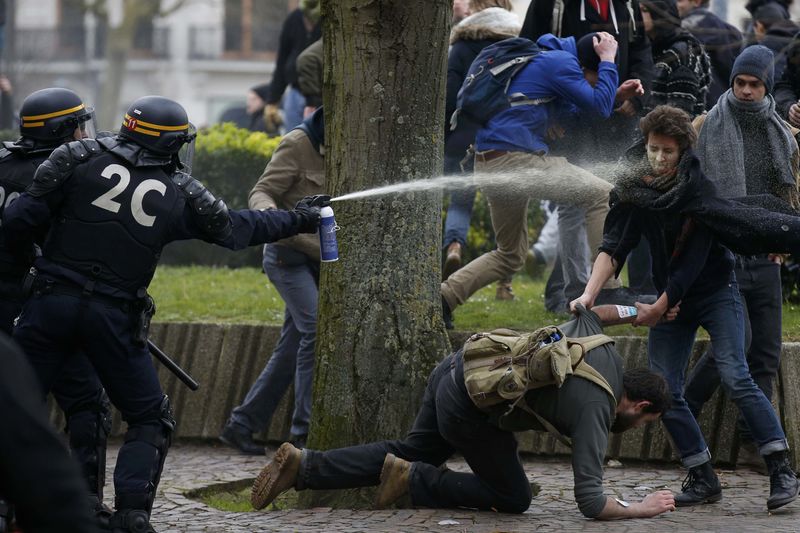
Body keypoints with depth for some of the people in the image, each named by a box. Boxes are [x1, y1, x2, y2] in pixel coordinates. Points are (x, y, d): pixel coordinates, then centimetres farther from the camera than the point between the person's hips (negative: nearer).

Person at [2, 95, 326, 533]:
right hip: (114, 316, 0)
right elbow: (236, 229, 19)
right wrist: (298, 220, 34)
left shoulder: (80, 158, 1)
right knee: (150, 419, 14)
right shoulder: (182, 194, 4)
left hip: (51, 301, 0)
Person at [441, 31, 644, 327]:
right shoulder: (561, 62, -9)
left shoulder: (548, 57, 22)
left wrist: (617, 95, 22)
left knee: (510, 256, 20)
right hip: (512, 158, -10)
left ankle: (443, 296, 8)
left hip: (489, 164, 10)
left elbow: (570, 108, 32)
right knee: (602, 194, -9)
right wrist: (608, 61, -3)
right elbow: (599, 107, -12)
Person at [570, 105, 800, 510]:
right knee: (664, 391, -4)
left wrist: (659, 308, -20)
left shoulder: (699, 190, -17)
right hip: (670, 298, 5)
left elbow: (694, 261, -19)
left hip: (715, 291, -5)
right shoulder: (632, 189, -6)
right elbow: (613, 248, -12)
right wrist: (589, 295, -26)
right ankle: (703, 480, 4)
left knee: (734, 377, -19)